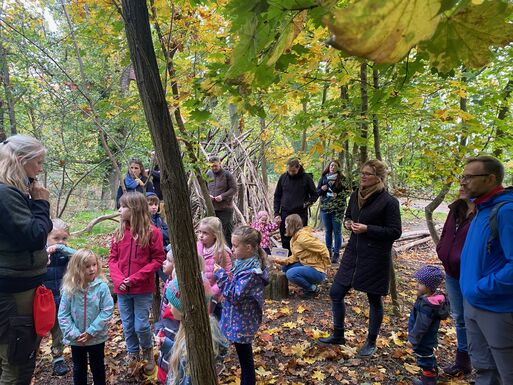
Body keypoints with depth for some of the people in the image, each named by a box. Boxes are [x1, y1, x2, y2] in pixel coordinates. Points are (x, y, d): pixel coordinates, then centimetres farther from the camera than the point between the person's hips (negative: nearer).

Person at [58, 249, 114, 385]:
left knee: (98, 367, 18)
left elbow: (107, 310, -17)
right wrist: (73, 333, -16)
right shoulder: (69, 289, -11)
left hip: (97, 338, -1)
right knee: (79, 368, 21)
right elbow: (63, 315, -8)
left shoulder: (101, 286, -17)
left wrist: (92, 331, -18)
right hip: (76, 340, 2)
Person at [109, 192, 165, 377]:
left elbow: (158, 259, -10)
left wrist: (136, 278, -17)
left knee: (141, 326, 2)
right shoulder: (120, 232, 1)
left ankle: (148, 351, 32)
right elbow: (112, 258, 5)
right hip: (122, 289, 4)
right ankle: (133, 354, 37)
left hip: (143, 289, -4)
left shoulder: (152, 232, -11)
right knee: (127, 326, 14)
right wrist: (118, 279, -12)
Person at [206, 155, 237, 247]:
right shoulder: (208, 174, 9)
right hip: (211, 208, 5)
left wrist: (223, 196, -17)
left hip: (225, 208, -5)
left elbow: (234, 189, -5)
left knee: (227, 231, 0)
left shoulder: (227, 174, -4)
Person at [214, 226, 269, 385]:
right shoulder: (245, 263, 1)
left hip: (242, 323, -9)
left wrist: (221, 274, -23)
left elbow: (234, 296, -26)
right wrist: (224, 275, -4)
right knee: (244, 356, 23)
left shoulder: (251, 273, -28)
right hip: (239, 320, 9)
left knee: (245, 358, 9)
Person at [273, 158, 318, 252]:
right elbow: (277, 196, 10)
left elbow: (314, 195, 7)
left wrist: (307, 203, -10)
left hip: (301, 214, -2)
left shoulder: (306, 178, -3)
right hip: (285, 214, 3)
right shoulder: (283, 177, 5)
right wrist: (277, 213, 1)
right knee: (285, 241, 6)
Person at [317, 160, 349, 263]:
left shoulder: (342, 179, -1)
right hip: (325, 208, 3)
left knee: (337, 231, 3)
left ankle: (336, 254, 11)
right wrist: (322, 189, -11)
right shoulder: (323, 178, 6)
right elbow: (317, 192, 10)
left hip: (337, 209, -3)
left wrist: (338, 195, -18)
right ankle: (328, 252, 22)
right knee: (328, 231, 12)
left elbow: (346, 192, -1)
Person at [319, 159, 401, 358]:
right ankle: (338, 335, 29)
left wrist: (367, 229, -21)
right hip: (353, 253, 7)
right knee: (336, 293, 10)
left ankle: (371, 342, 31)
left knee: (375, 300, 11)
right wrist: (348, 222, -4)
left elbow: (395, 232, -13)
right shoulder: (355, 195, 5)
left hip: (375, 258, -6)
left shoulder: (389, 202, -14)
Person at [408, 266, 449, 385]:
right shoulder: (435, 298, -3)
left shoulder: (426, 305, -35)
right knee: (428, 357, 26)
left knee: (425, 358, 10)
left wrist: (413, 338, -18)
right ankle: (432, 374, 44)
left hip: (423, 341, -9)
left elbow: (421, 326, -30)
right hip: (428, 339, 9)